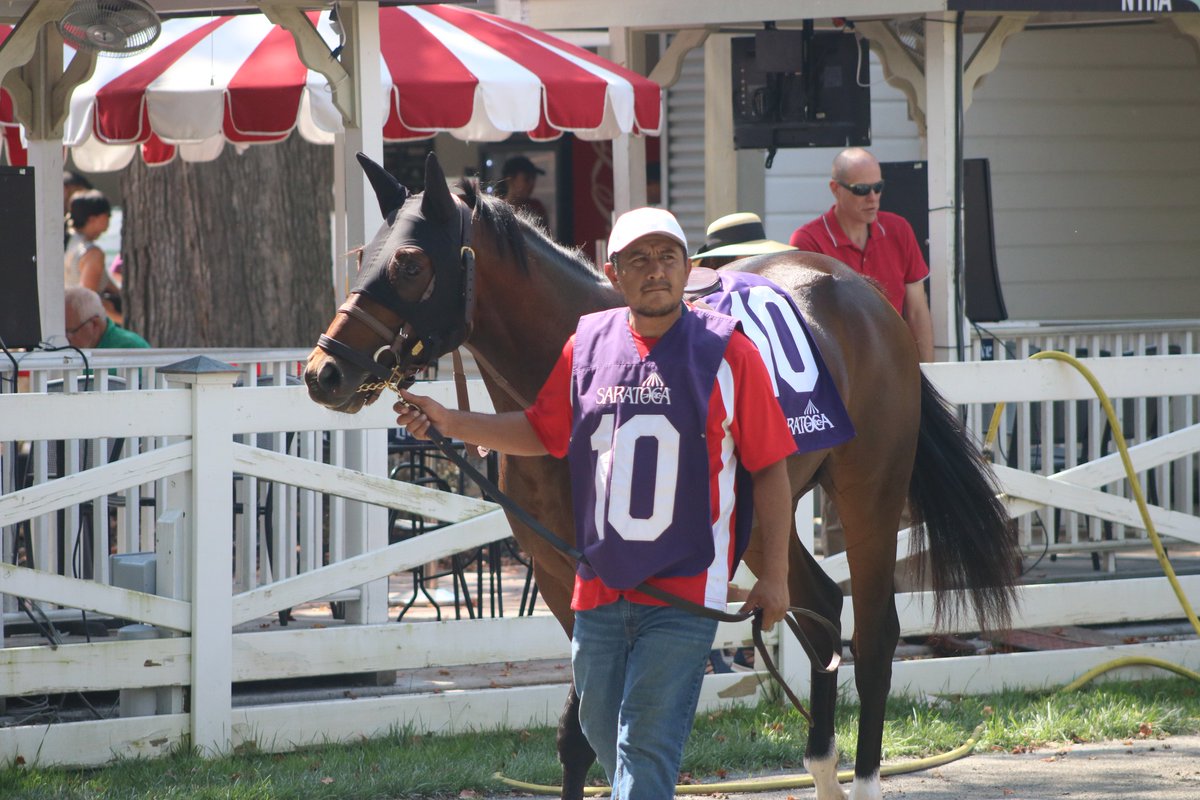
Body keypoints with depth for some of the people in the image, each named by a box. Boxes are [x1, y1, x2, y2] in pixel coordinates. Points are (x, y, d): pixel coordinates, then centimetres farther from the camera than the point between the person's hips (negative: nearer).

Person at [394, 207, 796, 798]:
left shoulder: (726, 352, -6)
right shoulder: (586, 346, 5)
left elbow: (770, 468, -3)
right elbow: (542, 434, 18)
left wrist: (774, 577, -5)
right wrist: (449, 423, 6)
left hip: (684, 591, -5)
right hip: (599, 588, 5)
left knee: (647, 744, -10)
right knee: (601, 731, 15)